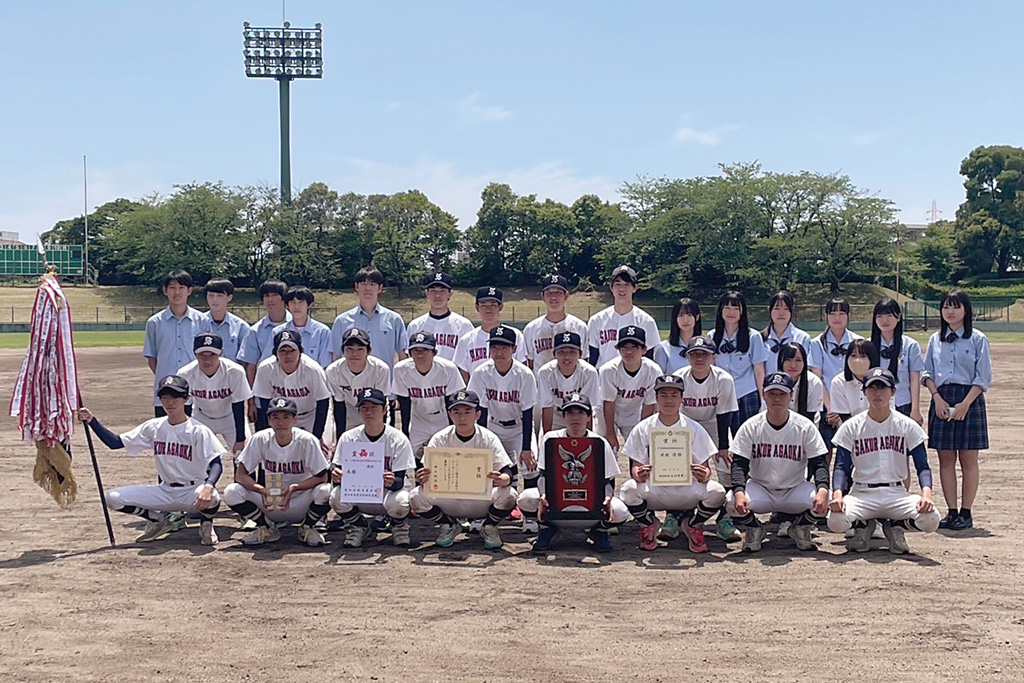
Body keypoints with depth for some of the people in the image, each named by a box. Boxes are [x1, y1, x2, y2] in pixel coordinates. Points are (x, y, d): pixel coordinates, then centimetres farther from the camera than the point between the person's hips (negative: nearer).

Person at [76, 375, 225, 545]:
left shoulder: (198, 430, -11)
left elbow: (216, 464, -19)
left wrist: (208, 486, -40)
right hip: (164, 492, 5)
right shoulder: (153, 427, 4)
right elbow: (115, 442, 5)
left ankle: (206, 524, 0)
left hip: (193, 492, -4)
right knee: (113, 498, -10)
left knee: (211, 497, -39)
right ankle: (160, 520, 11)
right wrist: (92, 421, -9)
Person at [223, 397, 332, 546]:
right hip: (269, 504, 2)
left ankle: (307, 528, 0)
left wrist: (295, 487, -31)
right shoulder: (260, 439, -9)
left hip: (300, 505, -2)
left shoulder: (307, 440, -15)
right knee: (231, 492, -20)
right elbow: (240, 474, -9)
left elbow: (322, 477, -15)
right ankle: (267, 529, 3)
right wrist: (259, 489, -29)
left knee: (325, 491, -32)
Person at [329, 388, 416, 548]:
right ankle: (360, 528, 5)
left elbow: (400, 482, -16)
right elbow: (339, 472, -8)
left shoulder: (398, 439, -13)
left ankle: (399, 528, 3)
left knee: (398, 502, -36)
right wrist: (336, 477, -33)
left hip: (389, 491, -2)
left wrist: (392, 482, -41)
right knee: (337, 497, -29)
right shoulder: (348, 438, -6)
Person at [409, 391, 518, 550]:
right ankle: (447, 526, 5)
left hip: (481, 500, -1)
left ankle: (489, 527, 3)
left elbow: (508, 473, -16)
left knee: (509, 495, -30)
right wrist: (422, 479, -35)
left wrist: (501, 480, -41)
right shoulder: (439, 439, -6)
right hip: (448, 499, 1)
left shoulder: (489, 438, -8)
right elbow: (427, 475, -9)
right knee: (416, 496, -25)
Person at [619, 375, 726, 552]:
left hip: (687, 490, 0)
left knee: (716, 492, -28)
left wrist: (704, 474, -27)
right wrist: (638, 474, -27)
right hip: (653, 489, 0)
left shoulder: (694, 429, 1)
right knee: (628, 489, -31)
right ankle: (648, 524, 2)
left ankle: (693, 526, 4)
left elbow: (705, 467, -1)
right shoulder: (643, 428, 1)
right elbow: (635, 465, -1)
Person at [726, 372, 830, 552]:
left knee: (823, 502, -29)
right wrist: (739, 491, -31)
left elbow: (819, 463, -8)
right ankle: (753, 530, 5)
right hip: (759, 488, 0)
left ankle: (800, 528, 7)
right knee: (733, 502, -31)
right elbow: (739, 463, -10)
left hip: (795, 490, 1)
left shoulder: (805, 427, -6)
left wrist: (823, 490, -30)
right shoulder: (751, 427, -6)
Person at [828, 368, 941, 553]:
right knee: (836, 520, -31)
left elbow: (922, 466, 1)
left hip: (897, 494, 1)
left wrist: (926, 493, -20)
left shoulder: (908, 426, 5)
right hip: (861, 494, -1)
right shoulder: (851, 427, 3)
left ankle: (895, 525, 7)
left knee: (930, 520, -28)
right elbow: (842, 467, -2)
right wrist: (837, 494, -22)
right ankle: (864, 525, 7)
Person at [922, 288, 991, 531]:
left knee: (968, 459, 0)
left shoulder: (978, 339, 0)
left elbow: (983, 377, -4)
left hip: (969, 400, -3)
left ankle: (966, 513, 6)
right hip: (941, 400, 4)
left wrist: (965, 404, -13)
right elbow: (928, 373, 10)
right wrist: (937, 398, -6)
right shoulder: (935, 340, 11)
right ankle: (952, 512, 10)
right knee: (946, 460, 4)